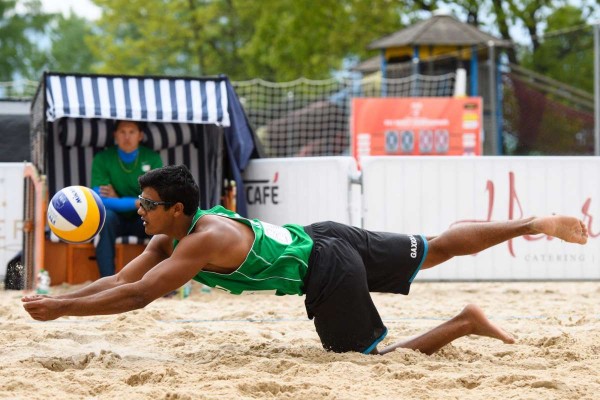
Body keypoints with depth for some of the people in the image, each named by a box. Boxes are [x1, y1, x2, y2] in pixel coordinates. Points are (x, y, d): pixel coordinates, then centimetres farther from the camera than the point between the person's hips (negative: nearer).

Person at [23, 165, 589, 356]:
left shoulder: (201, 242, -24)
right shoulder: (169, 237, 2)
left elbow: (136, 296, -30)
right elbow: (120, 279, 3)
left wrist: (59, 308, -28)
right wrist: (52, 299, -8)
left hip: (329, 272, -8)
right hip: (322, 238, 8)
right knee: (440, 248, 15)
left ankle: (465, 324, 0)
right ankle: (537, 224, 20)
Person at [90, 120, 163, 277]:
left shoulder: (152, 158, -7)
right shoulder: (102, 159, -12)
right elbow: (101, 201, -21)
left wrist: (118, 200, -17)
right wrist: (138, 202, -23)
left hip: (144, 220, 1)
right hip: (115, 220, -1)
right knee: (104, 214, -35)